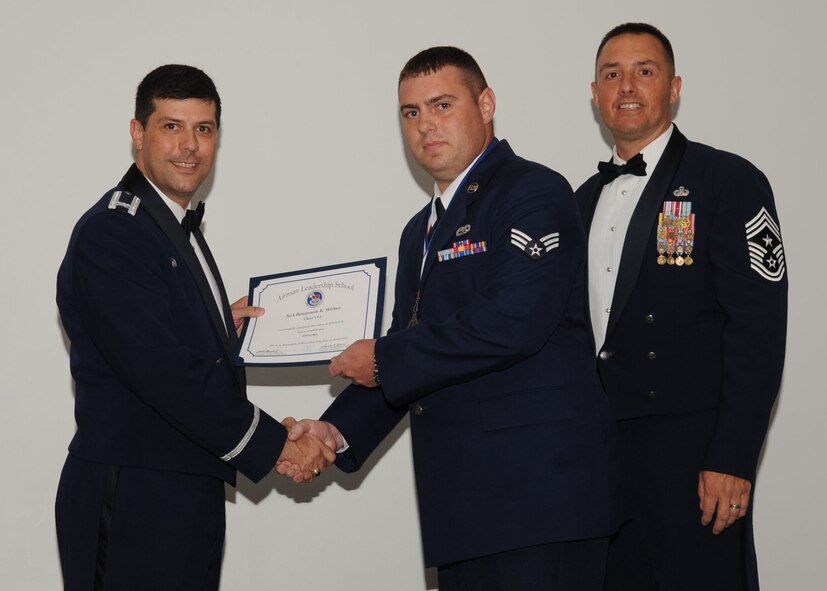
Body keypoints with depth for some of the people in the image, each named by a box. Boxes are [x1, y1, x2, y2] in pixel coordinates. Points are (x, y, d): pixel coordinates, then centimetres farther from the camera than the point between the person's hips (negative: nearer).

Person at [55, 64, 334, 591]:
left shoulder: (178, 229, 17)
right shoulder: (109, 233, -14)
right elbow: (162, 372, -21)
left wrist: (222, 328, 5)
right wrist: (275, 444, -16)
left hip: (189, 496, 9)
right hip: (133, 502, -9)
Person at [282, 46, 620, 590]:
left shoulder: (534, 192, -5)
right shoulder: (422, 231, 22)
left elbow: (515, 320, -19)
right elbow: (409, 358, 22)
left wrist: (384, 359, -10)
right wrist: (338, 430, 5)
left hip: (538, 484, -8)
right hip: (462, 495, 8)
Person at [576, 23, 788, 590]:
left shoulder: (729, 181, -4)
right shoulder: (587, 198, 16)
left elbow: (758, 327, -11)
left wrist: (732, 461, -18)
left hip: (690, 452, -6)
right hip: (598, 448, 6)